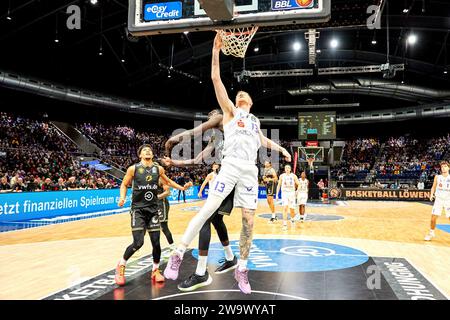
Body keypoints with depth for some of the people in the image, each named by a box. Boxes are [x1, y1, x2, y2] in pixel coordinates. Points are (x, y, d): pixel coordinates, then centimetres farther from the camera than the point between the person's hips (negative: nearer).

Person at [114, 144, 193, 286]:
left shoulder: (158, 169, 4)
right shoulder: (133, 168, -5)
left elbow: (168, 181, 21)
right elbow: (124, 185, 6)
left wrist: (182, 188, 12)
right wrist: (122, 197, -11)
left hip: (153, 209, 3)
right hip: (138, 209, -3)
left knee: (156, 242, 1)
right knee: (138, 243, -13)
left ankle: (156, 270, 24)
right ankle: (121, 265, 13)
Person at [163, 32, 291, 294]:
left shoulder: (255, 121, 27)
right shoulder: (230, 111, 13)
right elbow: (216, 79, 2)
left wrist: (280, 148, 41)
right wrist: (216, 50, -2)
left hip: (250, 171, 5)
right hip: (231, 166, -5)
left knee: (249, 221, 1)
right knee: (208, 210, -15)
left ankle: (242, 268, 13)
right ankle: (178, 255, -5)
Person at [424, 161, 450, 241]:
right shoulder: (437, 177, 1)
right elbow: (433, 187, 8)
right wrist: (431, 194, -8)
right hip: (438, 199, 1)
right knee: (433, 217, -2)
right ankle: (431, 233, 16)